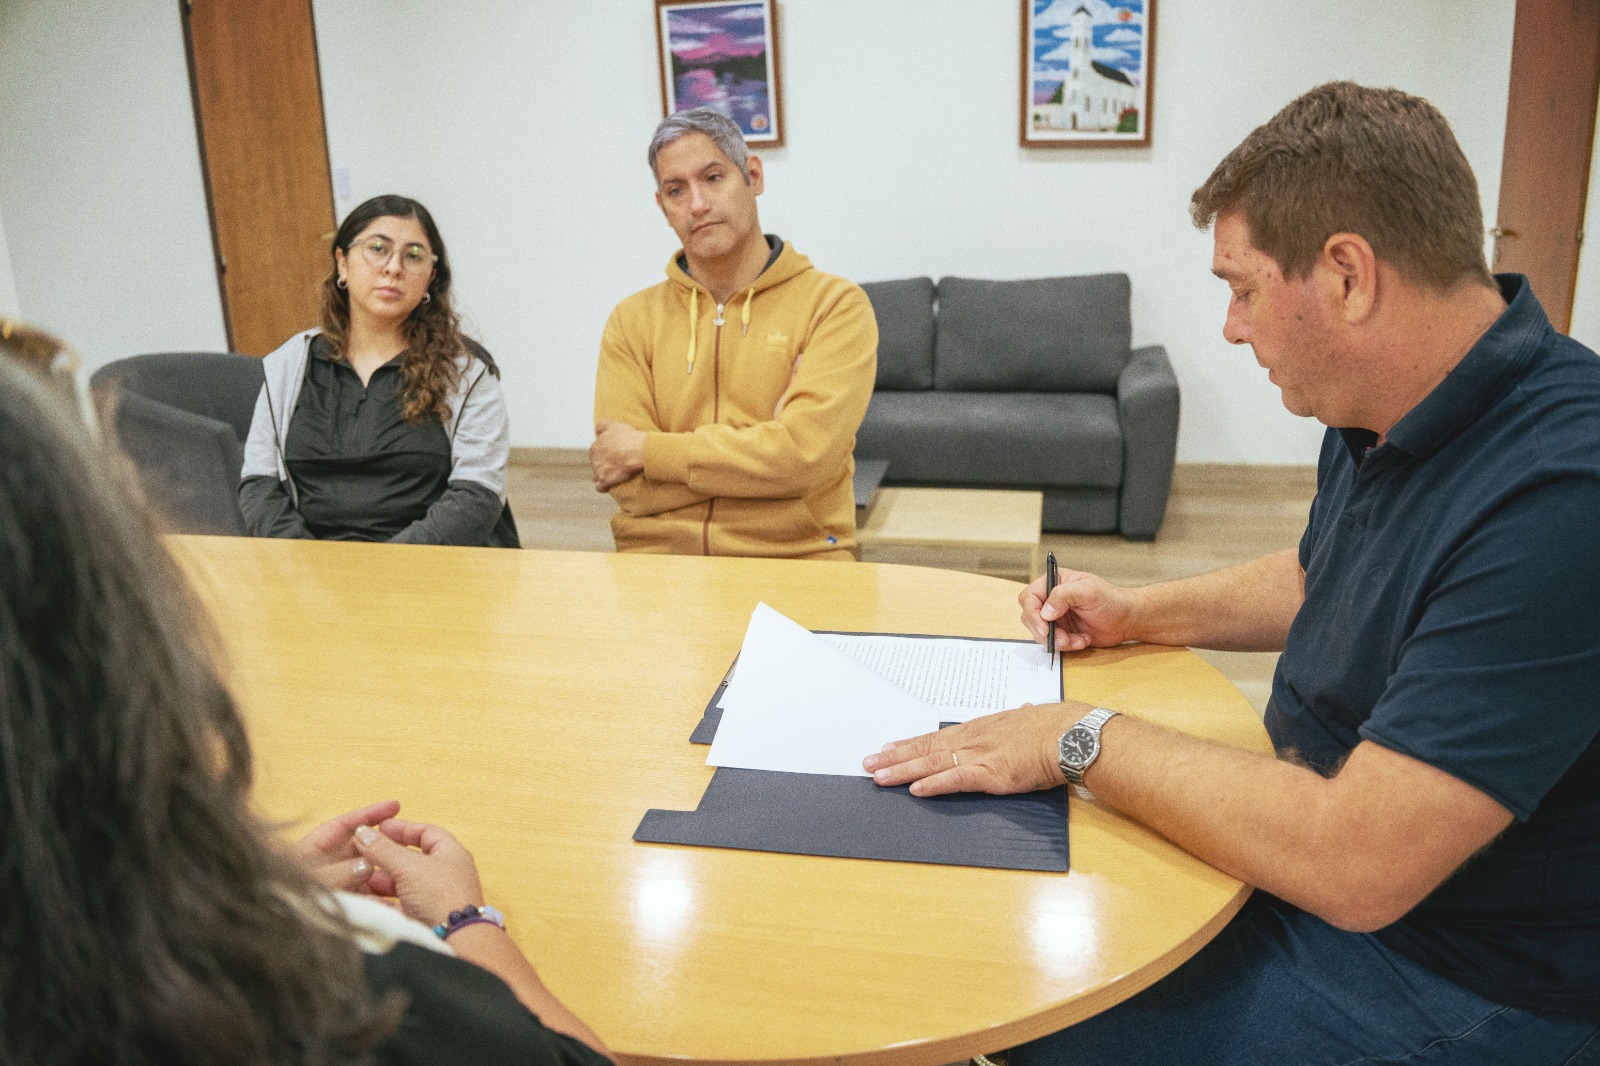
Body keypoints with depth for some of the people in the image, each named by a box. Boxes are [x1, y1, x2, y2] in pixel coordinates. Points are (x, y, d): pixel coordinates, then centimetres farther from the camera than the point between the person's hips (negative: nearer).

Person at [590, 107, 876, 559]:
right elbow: (631, 488, -2)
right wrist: (770, 436, -9)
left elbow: (807, 454, -13)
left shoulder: (836, 305, 1)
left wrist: (647, 450, -7)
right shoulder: (632, 320, 9)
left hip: (793, 558, -1)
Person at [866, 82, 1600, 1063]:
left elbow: (1357, 866, -35)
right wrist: (1140, 614, 8)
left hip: (1459, 975, -8)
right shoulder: (1380, 420, 1)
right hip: (1323, 843, 9)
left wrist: (1084, 740, -24)